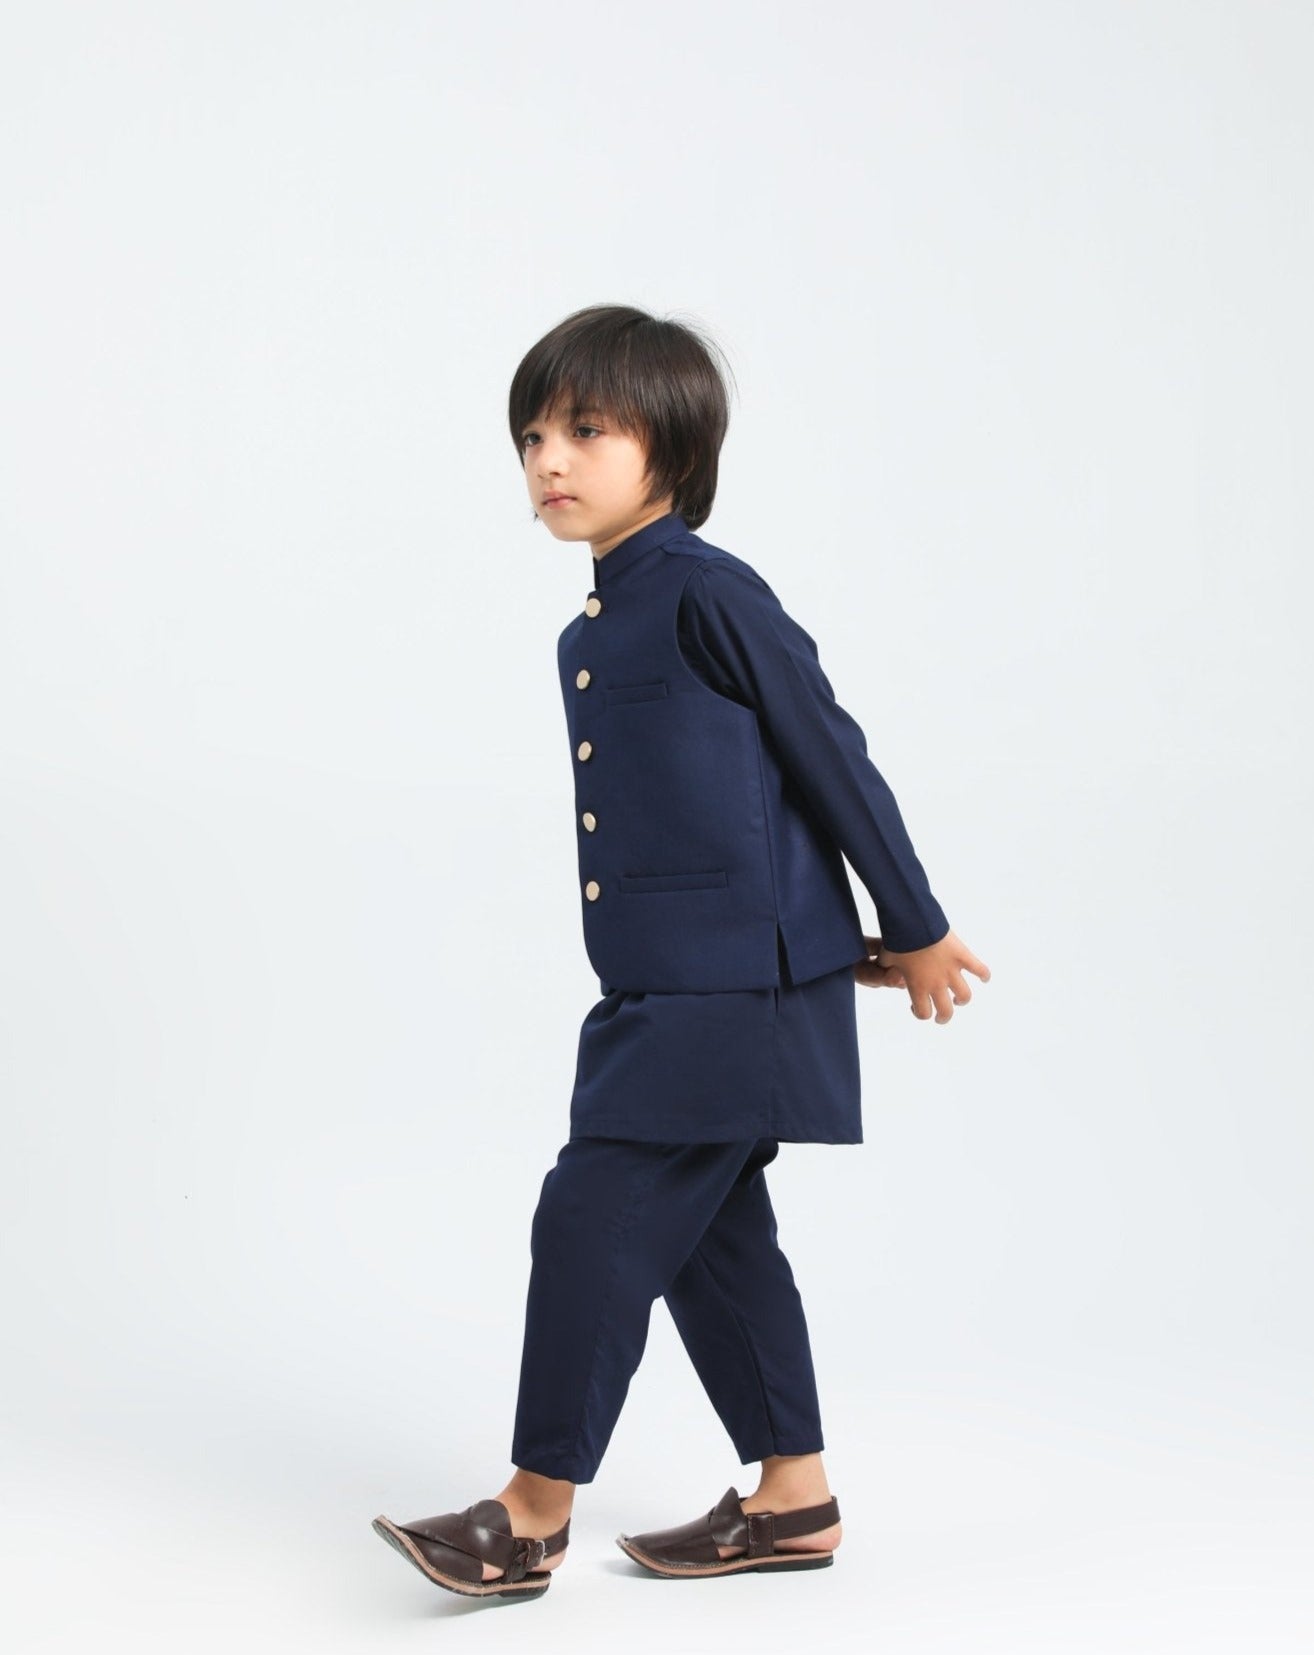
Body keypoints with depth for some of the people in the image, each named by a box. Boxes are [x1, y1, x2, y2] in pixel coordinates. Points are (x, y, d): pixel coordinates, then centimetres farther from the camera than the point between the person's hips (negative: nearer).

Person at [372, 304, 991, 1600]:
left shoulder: (710, 592, -13)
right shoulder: (585, 639, 13)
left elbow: (830, 758, -10)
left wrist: (916, 932, -5)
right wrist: (839, 948, 21)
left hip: (735, 991, -9)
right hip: (657, 992, 9)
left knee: (597, 1217, -7)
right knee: (709, 1236, 14)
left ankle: (534, 1516, 5)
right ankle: (792, 1501, 26)